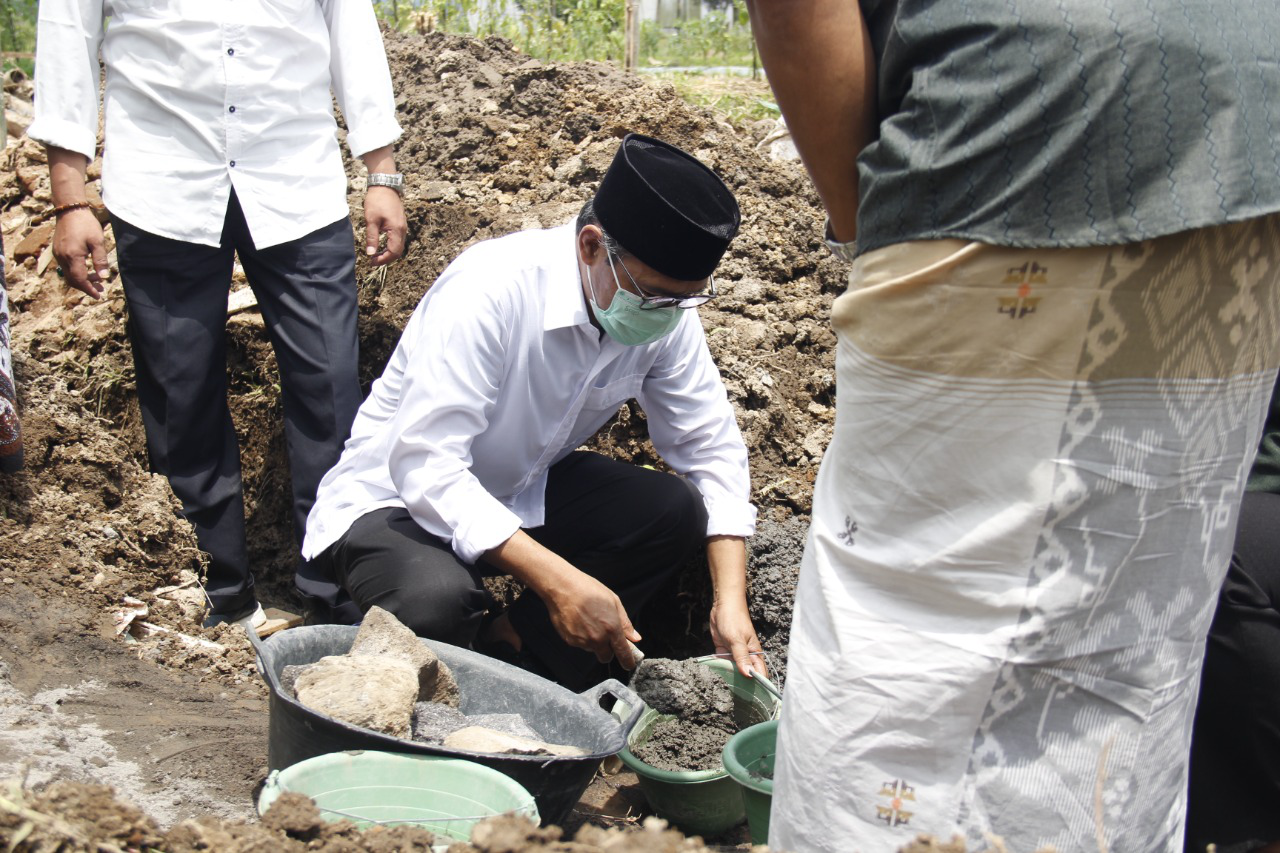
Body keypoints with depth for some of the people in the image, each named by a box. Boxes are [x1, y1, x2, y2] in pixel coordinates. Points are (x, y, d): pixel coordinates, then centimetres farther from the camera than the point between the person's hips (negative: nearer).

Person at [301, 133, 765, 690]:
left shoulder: (667, 308, -12)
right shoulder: (487, 291, -31)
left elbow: (710, 446, -5)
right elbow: (424, 466, -34)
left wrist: (730, 598, -17)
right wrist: (557, 580, -40)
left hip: (524, 492, 6)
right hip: (397, 498, -6)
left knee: (675, 511, -17)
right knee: (435, 599, -37)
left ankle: (507, 647, -6)